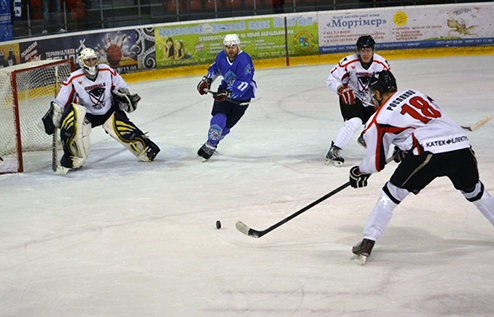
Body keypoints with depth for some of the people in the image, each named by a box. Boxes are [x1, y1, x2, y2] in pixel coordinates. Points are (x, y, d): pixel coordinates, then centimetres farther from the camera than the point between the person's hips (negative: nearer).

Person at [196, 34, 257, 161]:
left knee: (227, 124, 1)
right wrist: (207, 80, 4)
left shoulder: (244, 61, -28)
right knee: (219, 118, -12)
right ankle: (210, 143, 8)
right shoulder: (222, 56, -6)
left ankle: (211, 145, 18)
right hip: (225, 90, 4)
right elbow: (215, 68, 18)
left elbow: (243, 83, -36)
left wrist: (228, 93, -45)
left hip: (242, 95, -4)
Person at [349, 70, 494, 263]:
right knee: (474, 191, 30)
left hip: (431, 153, -5)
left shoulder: (380, 119, 8)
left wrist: (360, 172, 35)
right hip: (462, 146, 6)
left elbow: (376, 162, 14)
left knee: (392, 193, 9)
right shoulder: (415, 94, 24)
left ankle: (367, 243, 3)